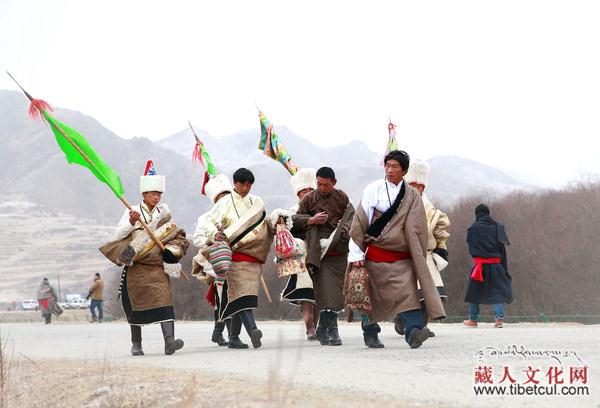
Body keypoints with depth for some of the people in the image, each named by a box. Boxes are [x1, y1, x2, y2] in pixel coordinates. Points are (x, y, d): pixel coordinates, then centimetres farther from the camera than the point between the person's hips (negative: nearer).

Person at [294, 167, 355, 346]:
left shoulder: (342, 197, 11)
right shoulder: (308, 199, 6)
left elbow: (352, 217, 12)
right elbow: (296, 220, 9)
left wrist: (344, 228, -9)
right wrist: (311, 220, -10)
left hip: (338, 249, 2)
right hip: (318, 249, -2)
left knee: (336, 289, 4)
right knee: (326, 288, -12)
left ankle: (323, 329, 16)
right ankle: (331, 329, -13)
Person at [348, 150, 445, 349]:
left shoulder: (412, 196, 6)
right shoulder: (373, 190, 0)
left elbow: (418, 230, 8)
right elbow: (359, 222, -1)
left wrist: (420, 258, 4)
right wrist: (356, 254, -6)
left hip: (402, 257, 1)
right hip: (375, 254, -1)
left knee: (408, 292, -16)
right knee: (373, 295, 6)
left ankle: (413, 332, -27)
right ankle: (370, 334, 22)